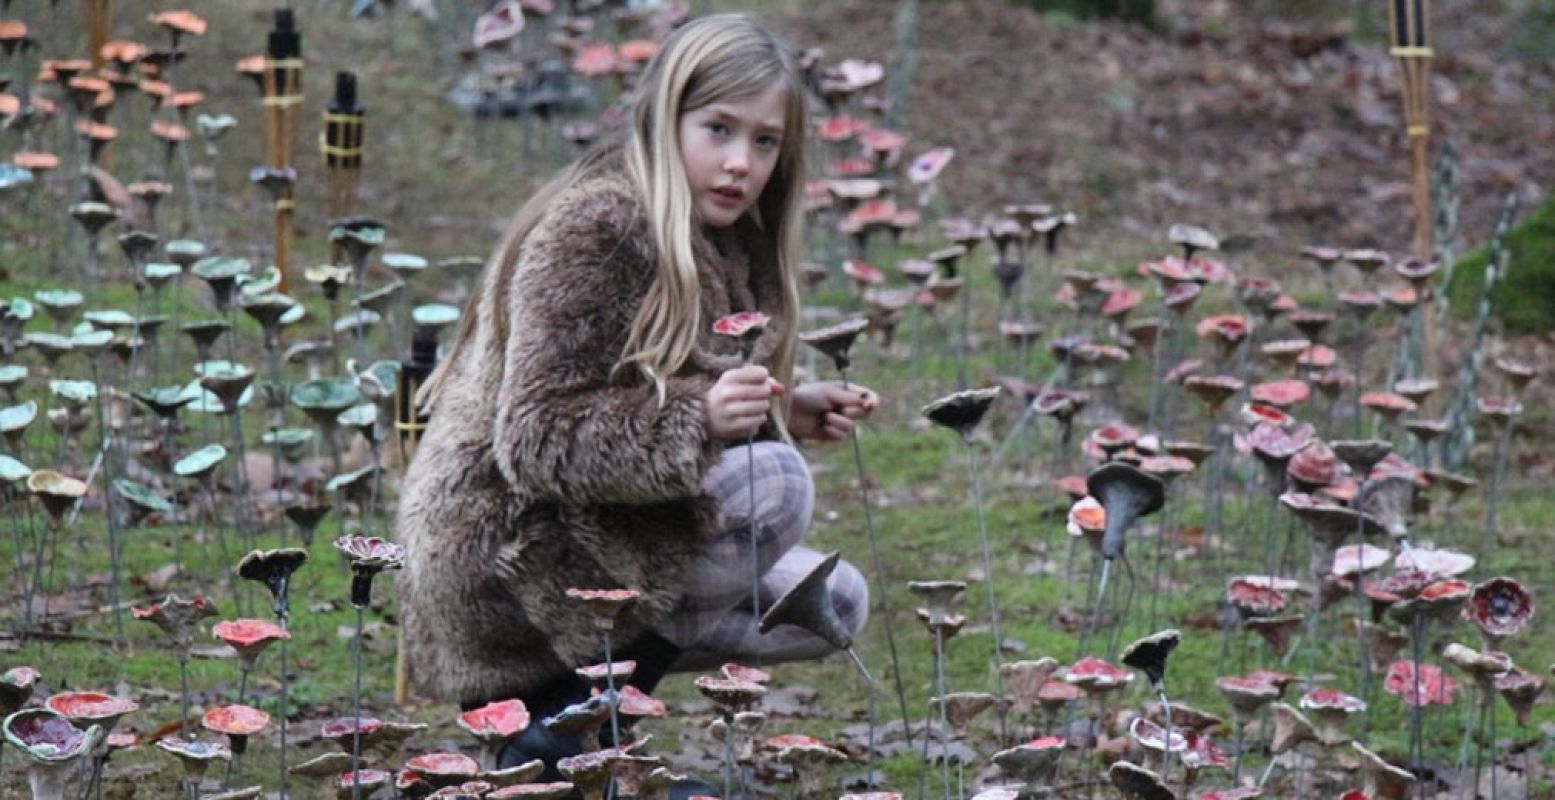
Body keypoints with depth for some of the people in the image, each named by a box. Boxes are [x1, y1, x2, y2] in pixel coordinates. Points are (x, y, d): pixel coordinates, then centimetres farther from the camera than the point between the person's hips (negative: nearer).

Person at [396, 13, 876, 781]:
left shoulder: (722, 243, 11)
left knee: (835, 602, 5)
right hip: (501, 551, -9)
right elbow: (537, 443, -23)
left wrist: (782, 409, 2)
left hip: (585, 539, 9)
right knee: (776, 484, -26)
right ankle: (564, 734, -15)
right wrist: (697, 419, -35)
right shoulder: (594, 227, -18)